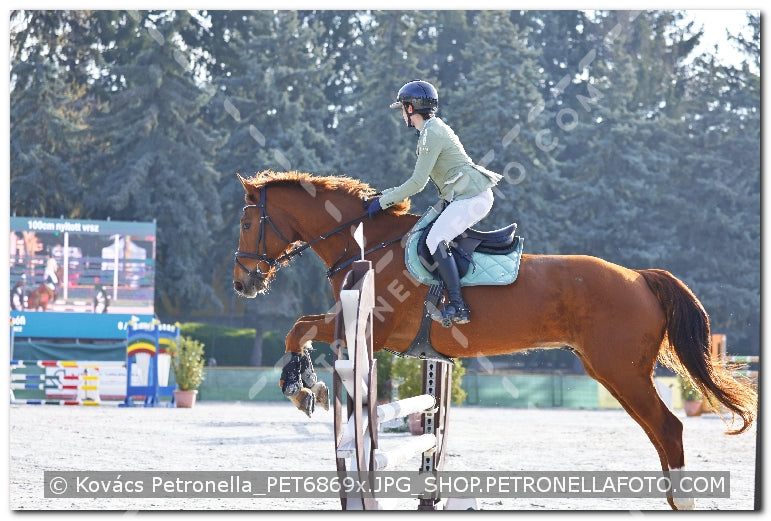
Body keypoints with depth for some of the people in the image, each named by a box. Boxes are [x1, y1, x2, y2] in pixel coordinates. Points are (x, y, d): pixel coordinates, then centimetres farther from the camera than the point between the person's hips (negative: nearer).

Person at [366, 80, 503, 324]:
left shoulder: (432, 133, -13)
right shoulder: (434, 130, 20)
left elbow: (417, 183, -16)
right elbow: (421, 180, 26)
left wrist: (383, 202, -8)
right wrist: (386, 194, 21)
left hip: (471, 197, -11)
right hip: (466, 196, 11)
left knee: (435, 240, -22)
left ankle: (458, 307, -29)